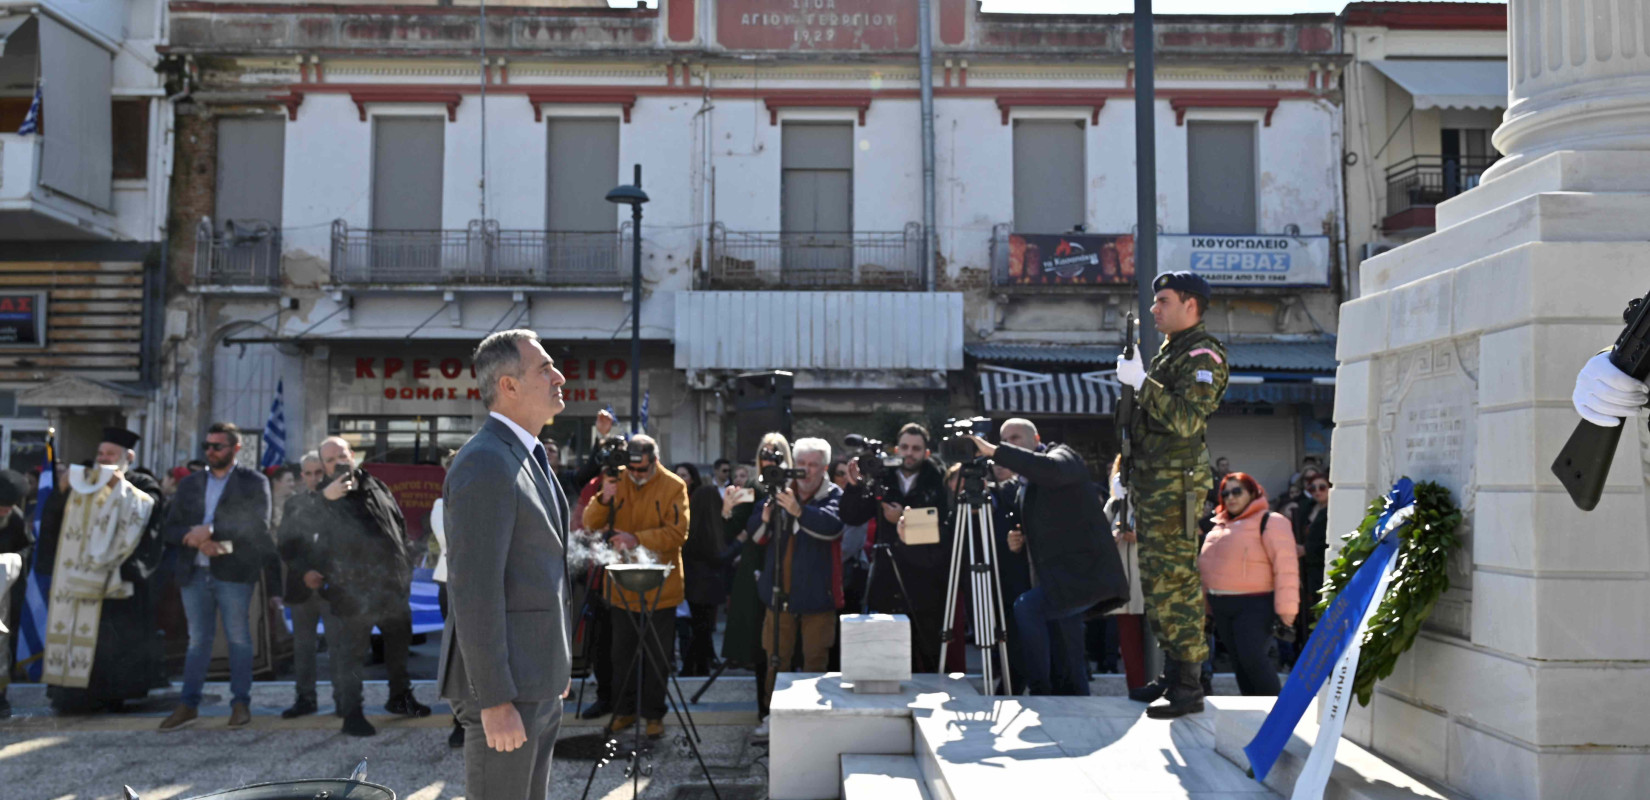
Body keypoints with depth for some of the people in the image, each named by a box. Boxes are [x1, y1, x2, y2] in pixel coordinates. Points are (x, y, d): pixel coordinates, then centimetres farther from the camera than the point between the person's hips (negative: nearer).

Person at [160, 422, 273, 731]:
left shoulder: (253, 482, 1)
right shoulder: (190, 483, 15)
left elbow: (258, 525, -12)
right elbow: (169, 528, 9)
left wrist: (210, 530, -16)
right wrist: (195, 539, -12)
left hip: (234, 572, -4)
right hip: (194, 573, 4)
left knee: (239, 638, 1)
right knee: (198, 639, 8)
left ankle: (241, 703, 9)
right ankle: (188, 704, 13)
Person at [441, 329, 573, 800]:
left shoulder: (526, 457, 14)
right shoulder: (483, 465, -19)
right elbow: (473, 590, -23)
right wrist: (494, 701, -23)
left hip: (537, 680, 10)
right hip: (502, 684, -10)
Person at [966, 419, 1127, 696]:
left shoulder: (1063, 455, -3)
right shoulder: (1023, 486, 21)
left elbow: (1051, 470, -29)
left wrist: (995, 452, -30)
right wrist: (1018, 543, 7)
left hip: (1084, 572, -9)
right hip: (1058, 579, 10)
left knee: (1026, 608, -28)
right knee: (1065, 667, 10)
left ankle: (1040, 692, -19)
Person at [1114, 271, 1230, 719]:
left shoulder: (1203, 356, -11)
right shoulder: (1169, 351, 19)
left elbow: (1186, 420, -24)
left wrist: (1142, 382, -21)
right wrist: (1129, 458, 19)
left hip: (1175, 482, -10)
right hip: (1150, 481, 10)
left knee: (1175, 581, -10)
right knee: (1156, 580, 14)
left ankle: (1189, 687, -5)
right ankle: (1172, 674, 23)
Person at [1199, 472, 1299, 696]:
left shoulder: (1270, 522, -7)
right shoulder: (1220, 526, 17)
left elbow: (1285, 565, -15)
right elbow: (1209, 564, 23)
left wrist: (1285, 608, -20)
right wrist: (1206, 602, 21)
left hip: (1254, 605, -8)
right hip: (1221, 605, 8)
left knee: (1252, 658, -16)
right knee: (1239, 661, 11)